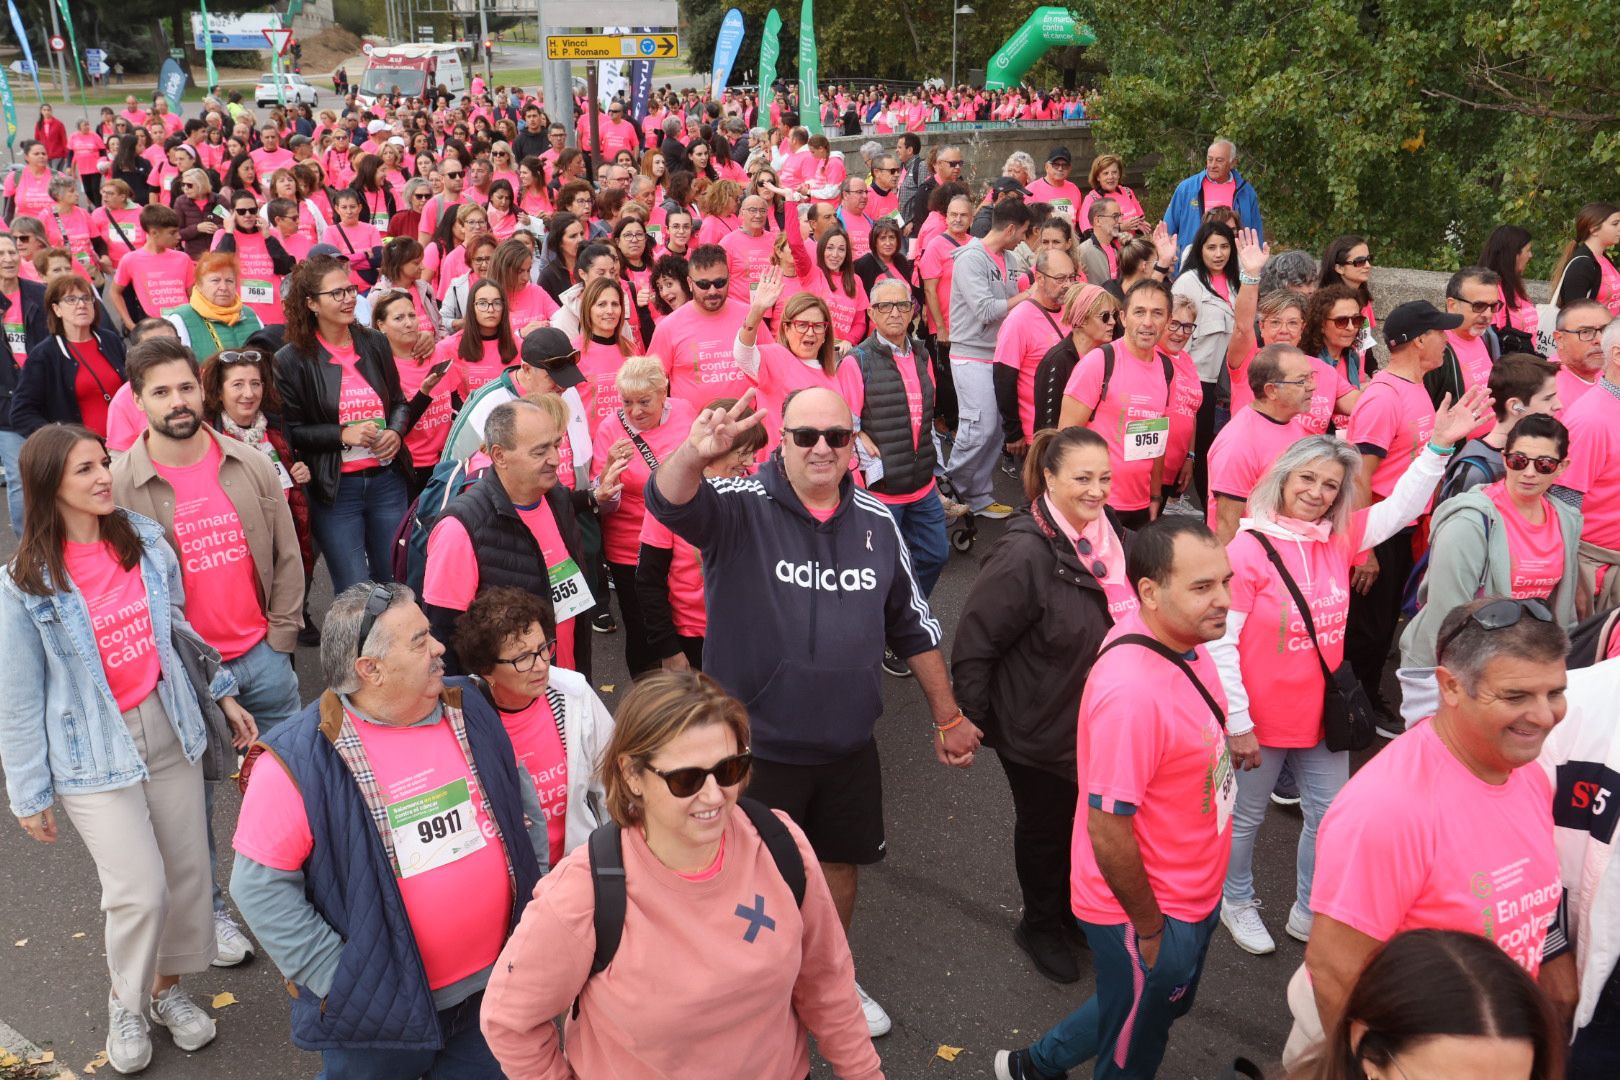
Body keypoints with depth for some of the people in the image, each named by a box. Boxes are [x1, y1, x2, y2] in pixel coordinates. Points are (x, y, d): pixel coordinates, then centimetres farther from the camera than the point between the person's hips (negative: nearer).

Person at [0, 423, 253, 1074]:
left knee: (187, 870, 8)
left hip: (168, 726, 4)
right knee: (141, 891, -6)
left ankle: (168, 987, 32)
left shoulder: (144, 541, 0)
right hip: (94, 750, -4)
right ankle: (126, 1003, 23)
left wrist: (224, 693, 14)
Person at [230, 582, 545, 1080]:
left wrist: (535, 879, 6)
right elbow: (260, 886, -16)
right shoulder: (299, 761, -20)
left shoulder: (469, 710, -3)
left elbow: (519, 791, 11)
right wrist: (337, 980, -16)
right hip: (379, 1005, -4)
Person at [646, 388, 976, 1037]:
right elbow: (668, 502, -36)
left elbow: (912, 627, 9)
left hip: (848, 745, 4)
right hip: (755, 747, -4)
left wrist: (947, 717, 13)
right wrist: (693, 455, -59)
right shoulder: (740, 509, -14)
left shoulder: (876, 522, -1)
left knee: (840, 863, 22)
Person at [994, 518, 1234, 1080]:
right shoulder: (1131, 692, -36)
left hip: (1189, 893, 9)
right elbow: (1107, 831, -29)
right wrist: (1149, 930, -15)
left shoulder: (1180, 638, -7)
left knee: (1164, 1007, 31)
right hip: (1146, 910, -8)